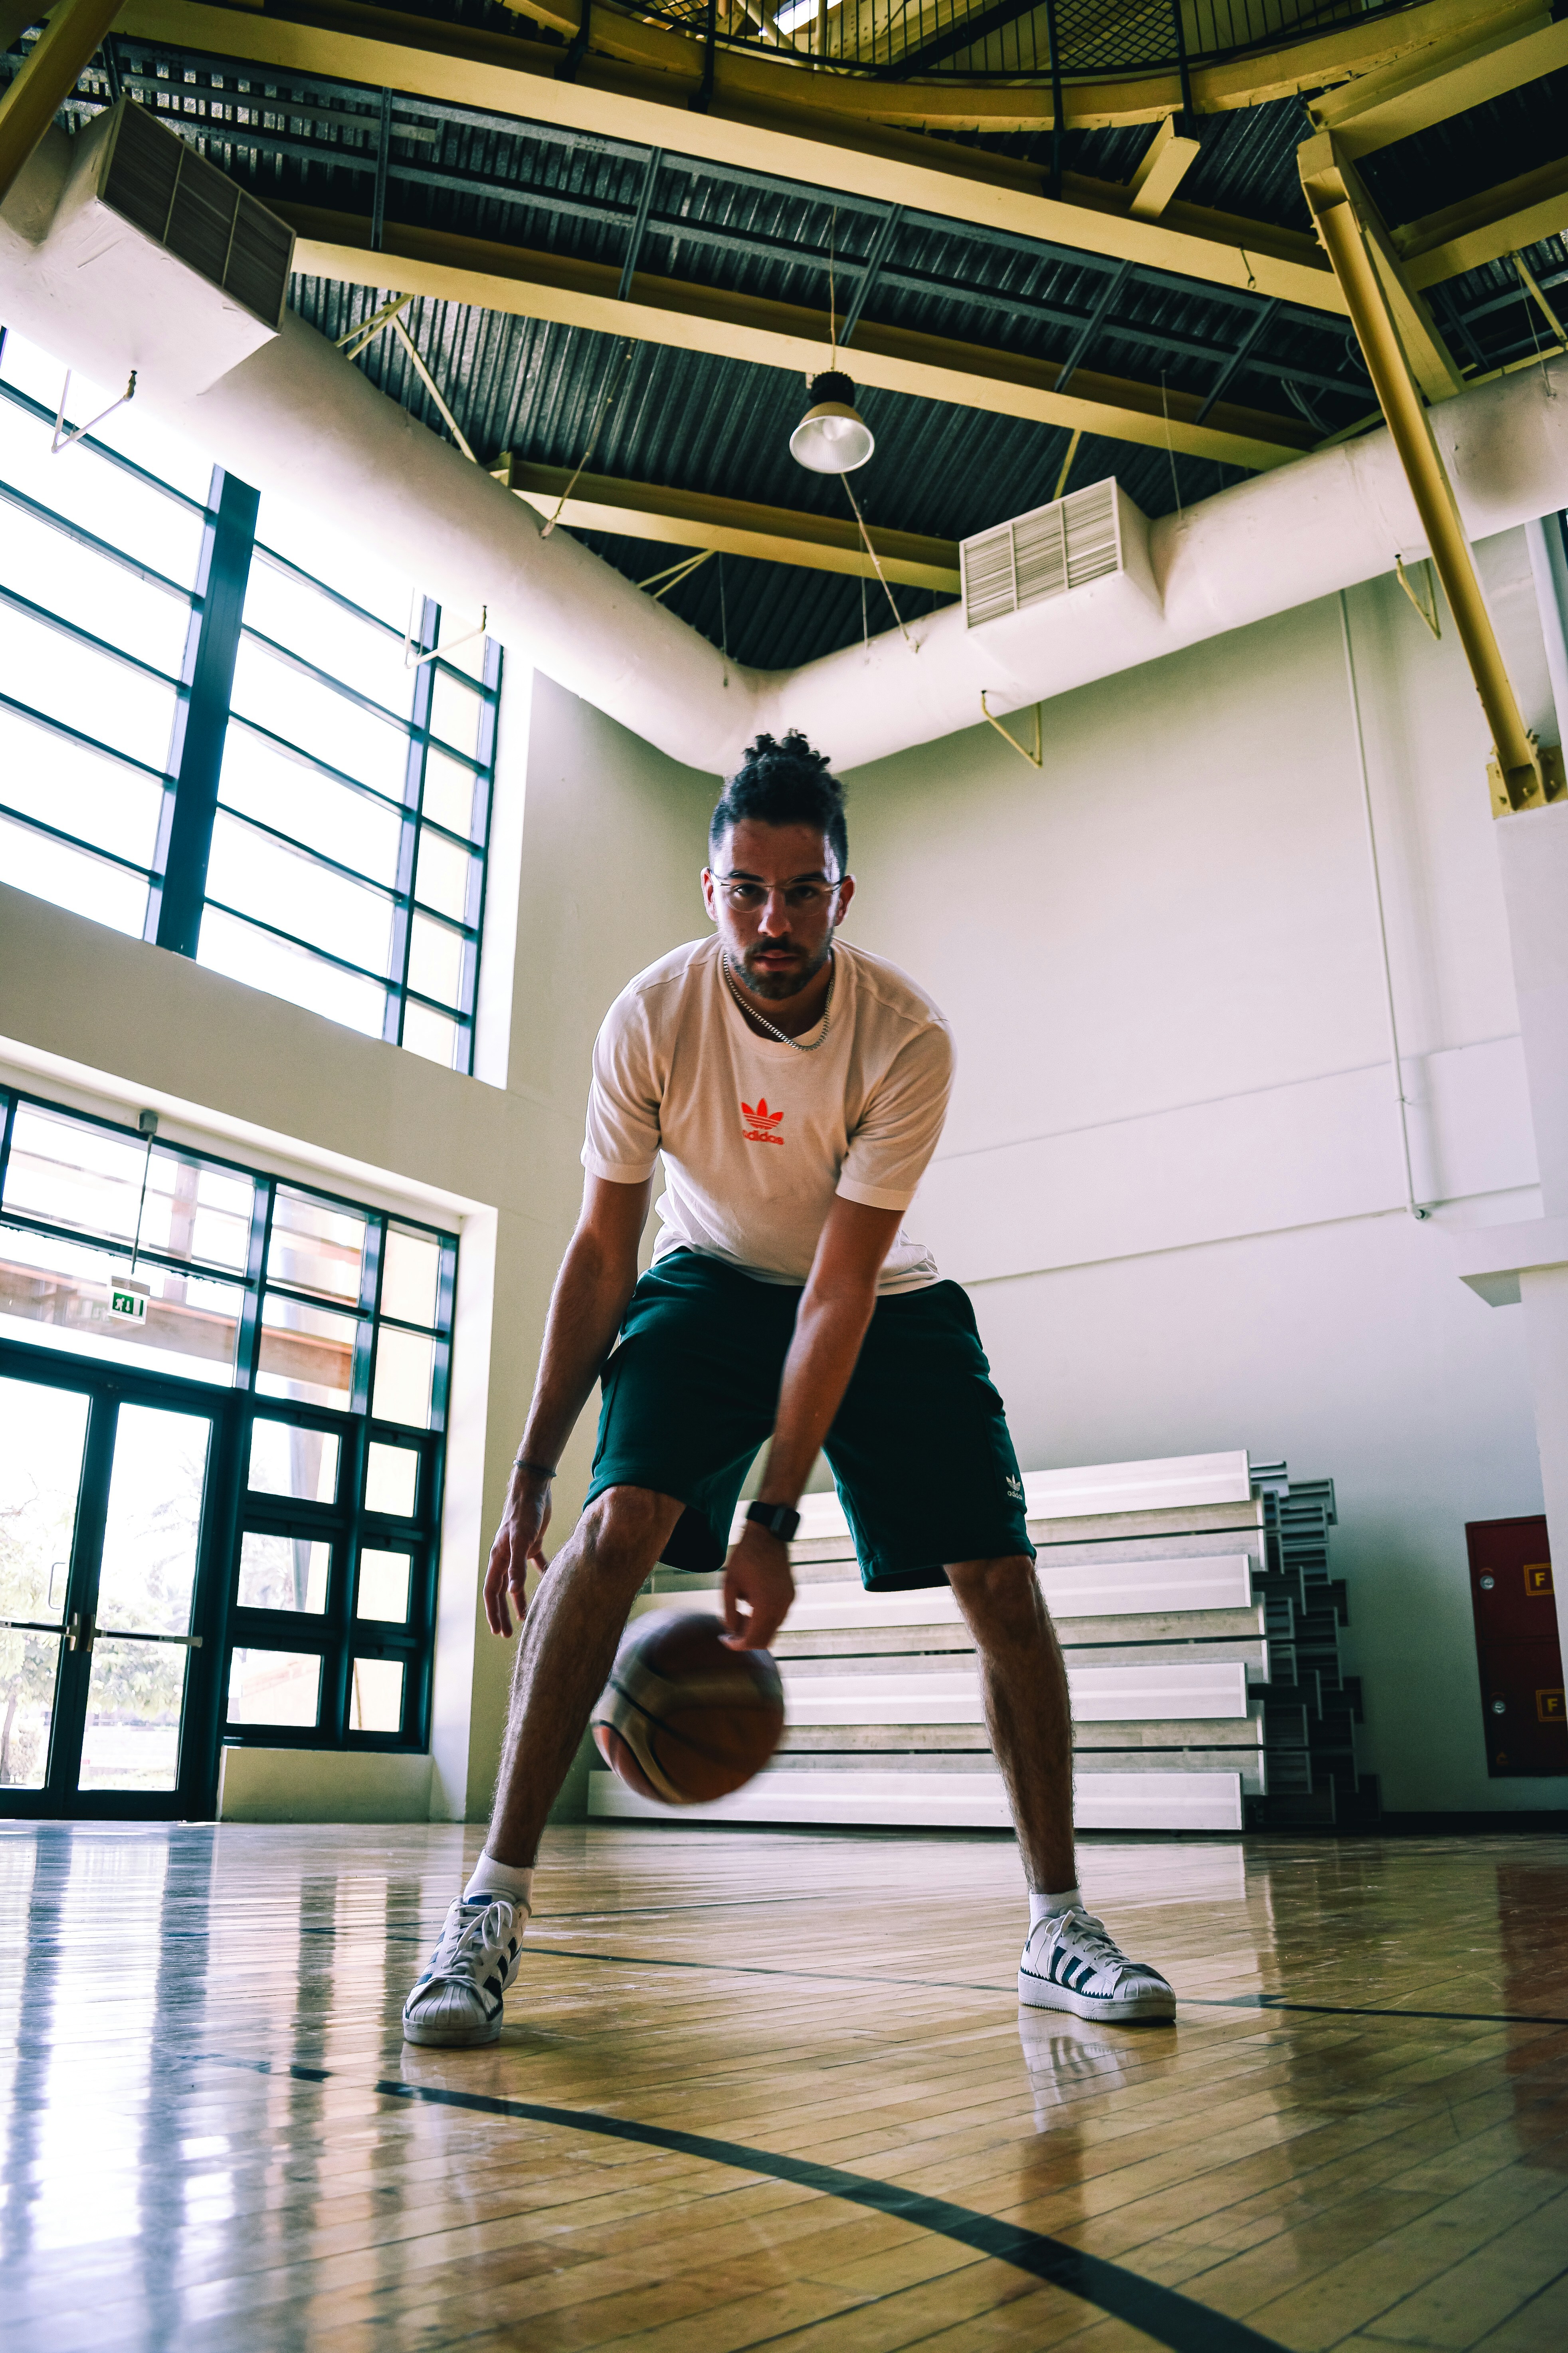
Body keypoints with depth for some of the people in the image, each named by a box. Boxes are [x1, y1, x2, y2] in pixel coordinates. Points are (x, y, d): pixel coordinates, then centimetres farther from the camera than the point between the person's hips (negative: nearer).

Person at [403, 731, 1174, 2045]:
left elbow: (842, 1290, -27)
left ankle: (1058, 1929, 8)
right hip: (712, 1284, 0)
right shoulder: (650, 1020, -21)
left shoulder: (908, 1039, -26)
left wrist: (774, 1518, -30)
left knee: (1000, 1578, -10)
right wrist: (531, 1470, -17)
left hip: (884, 1300, 0)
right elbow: (602, 1254, -14)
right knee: (621, 1521, -25)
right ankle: (495, 1903, -16)